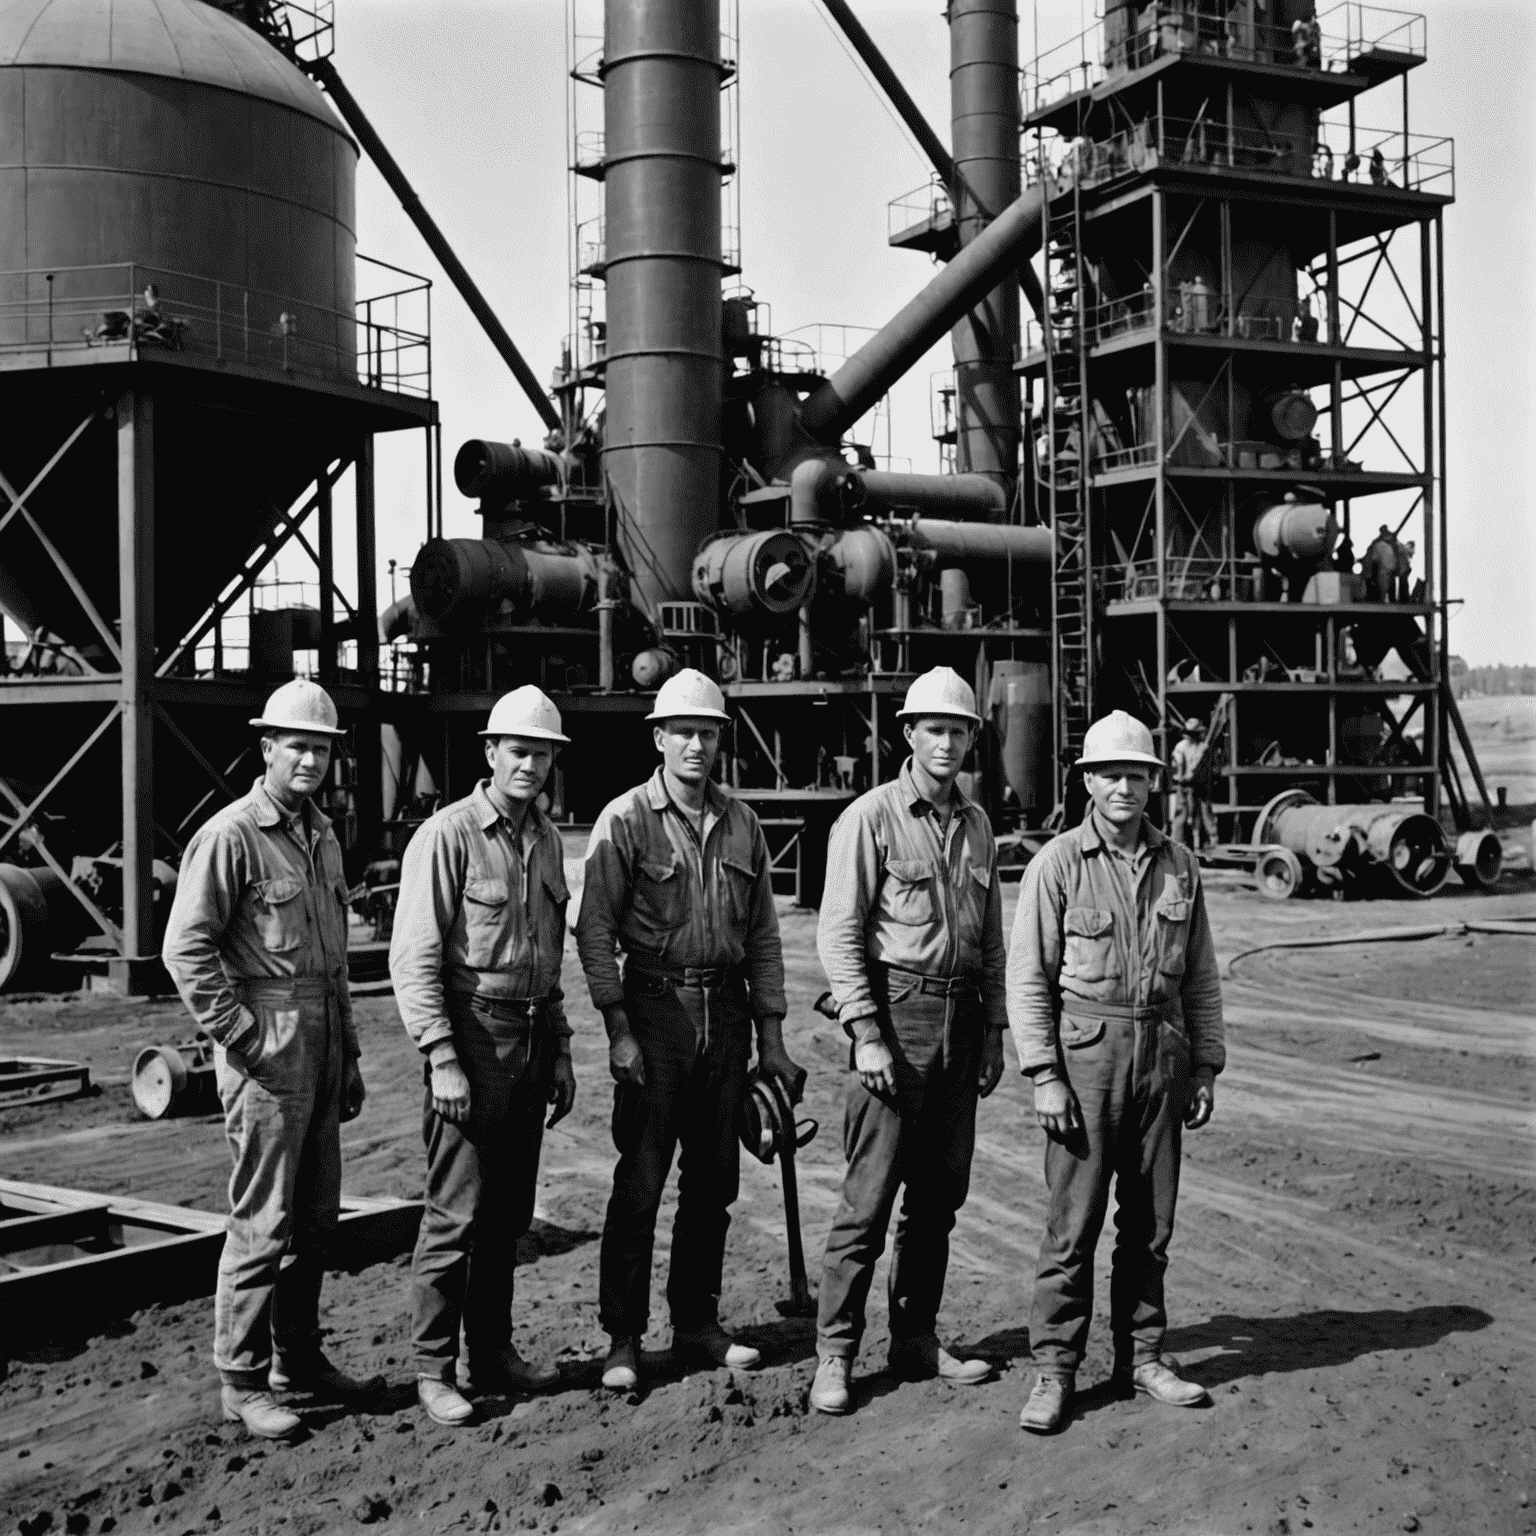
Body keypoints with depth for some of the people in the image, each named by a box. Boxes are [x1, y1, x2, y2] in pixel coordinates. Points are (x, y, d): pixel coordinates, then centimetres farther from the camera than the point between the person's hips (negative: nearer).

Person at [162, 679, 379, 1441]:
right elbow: (185, 948, -14)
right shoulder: (230, 836, -10)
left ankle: (298, 1358, 27)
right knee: (264, 1217, -3)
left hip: (322, 1042, 8)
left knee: (316, 1213, 14)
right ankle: (243, 1380, 8)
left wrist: (348, 1056, 19)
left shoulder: (323, 837, 15)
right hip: (267, 1047, -8)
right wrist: (241, 1035, -16)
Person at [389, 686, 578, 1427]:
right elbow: (412, 957, -13)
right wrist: (443, 1058, -18)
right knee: (456, 1212, -4)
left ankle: (490, 1351, 24)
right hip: (472, 1036, -7)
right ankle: (433, 1367, 6)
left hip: (531, 1040, 7)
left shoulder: (548, 839, 12)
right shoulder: (447, 836, -10)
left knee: (508, 1213, 13)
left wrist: (560, 1050, 17)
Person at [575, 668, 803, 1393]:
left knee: (712, 1180, 11)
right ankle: (623, 1339, 7)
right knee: (640, 1182, -2)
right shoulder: (625, 819, -4)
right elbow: (594, 931, -8)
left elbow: (762, 935, 13)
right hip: (654, 1008, -4)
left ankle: (697, 1324, 23)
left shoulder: (741, 823, 9)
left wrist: (770, 1037, 9)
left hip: (726, 1013, 5)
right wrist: (618, 1028, -15)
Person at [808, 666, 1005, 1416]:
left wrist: (994, 1030, 13)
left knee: (940, 1193, 11)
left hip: (961, 1019, 6)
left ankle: (916, 1338, 23)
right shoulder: (870, 817, -6)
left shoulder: (976, 824, 13)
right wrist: (866, 1035, -16)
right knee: (869, 1196, -5)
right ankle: (834, 1353, 3)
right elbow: (838, 934, -10)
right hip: (897, 1011, -6)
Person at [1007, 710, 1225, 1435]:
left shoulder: (1179, 865, 9)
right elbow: (1028, 975, -5)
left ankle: (1142, 1355, 23)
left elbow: (1201, 976, 14)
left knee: (1151, 1218, 10)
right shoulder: (1058, 863, -4)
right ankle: (1053, 1367, 6)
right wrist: (1044, 1075, -11)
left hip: (1161, 1052, 4)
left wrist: (1205, 1068, 10)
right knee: (1074, 1219, -3)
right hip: (1086, 1050, -4)